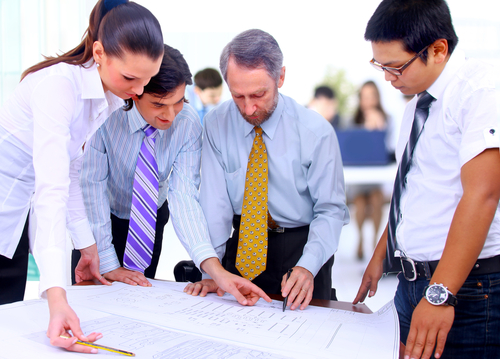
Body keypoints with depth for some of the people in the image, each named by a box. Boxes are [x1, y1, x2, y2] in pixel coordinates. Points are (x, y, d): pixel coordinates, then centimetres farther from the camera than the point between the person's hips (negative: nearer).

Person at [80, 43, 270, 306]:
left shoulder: (188, 123, -23)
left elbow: (183, 195, -29)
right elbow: (92, 187, -24)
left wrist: (216, 269, -41)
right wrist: (109, 264, -25)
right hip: (101, 218, -1)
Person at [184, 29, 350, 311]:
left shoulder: (315, 131, -13)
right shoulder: (216, 124, -6)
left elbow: (331, 209, -12)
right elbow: (215, 200, -8)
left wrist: (308, 266, -27)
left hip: (300, 247, -1)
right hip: (242, 243, 2)